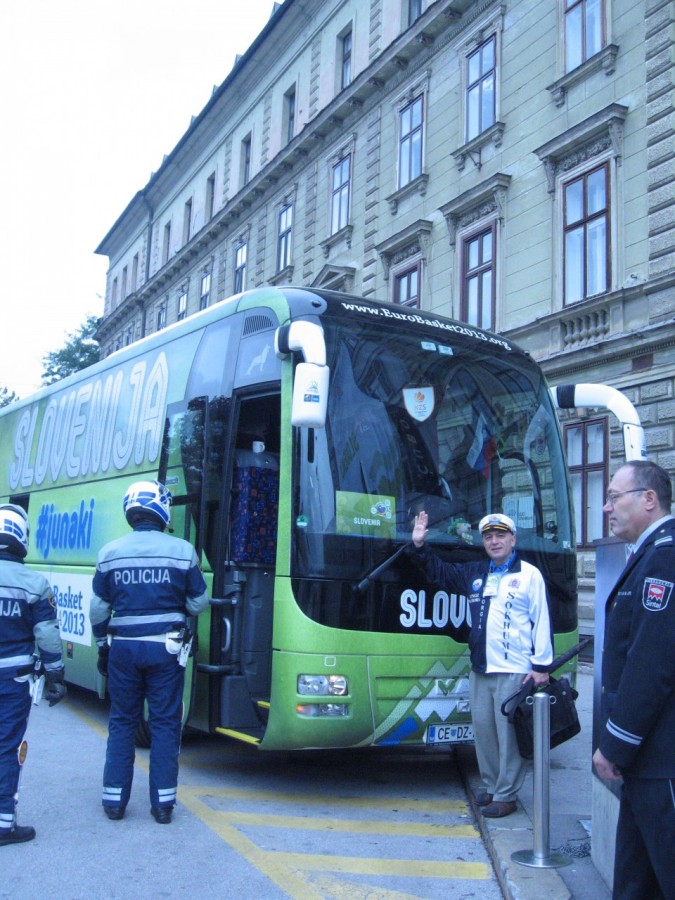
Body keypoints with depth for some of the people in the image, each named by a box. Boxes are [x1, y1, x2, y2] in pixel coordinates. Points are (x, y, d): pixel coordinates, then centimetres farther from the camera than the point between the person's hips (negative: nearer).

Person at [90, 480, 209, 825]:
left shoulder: (109, 553, -1)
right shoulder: (182, 551, -7)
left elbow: (98, 610, 4)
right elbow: (198, 604, 0)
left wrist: (102, 647, 17)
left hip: (123, 647, 2)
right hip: (165, 649, -1)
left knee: (121, 723, 13)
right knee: (165, 725, 7)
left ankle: (114, 800, 19)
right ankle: (163, 803, 11)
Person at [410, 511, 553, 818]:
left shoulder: (529, 574, -2)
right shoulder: (474, 573, 14)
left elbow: (541, 622, -4)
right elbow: (440, 572, 26)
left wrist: (541, 665, -8)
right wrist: (420, 547, 12)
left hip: (514, 671, -6)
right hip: (480, 669, 6)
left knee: (508, 733, -2)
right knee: (483, 729, 11)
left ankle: (505, 795, 8)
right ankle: (491, 786, 25)